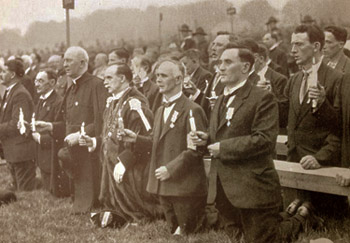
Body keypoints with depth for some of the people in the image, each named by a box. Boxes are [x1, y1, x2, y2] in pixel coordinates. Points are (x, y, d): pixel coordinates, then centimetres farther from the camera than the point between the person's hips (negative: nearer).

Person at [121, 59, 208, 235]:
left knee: (186, 235, -3)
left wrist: (171, 169, -20)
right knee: (173, 232, 16)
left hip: (184, 186, -8)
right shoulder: (161, 111, 17)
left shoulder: (191, 110, -11)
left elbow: (196, 148, -17)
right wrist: (136, 139, 2)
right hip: (163, 185, 8)